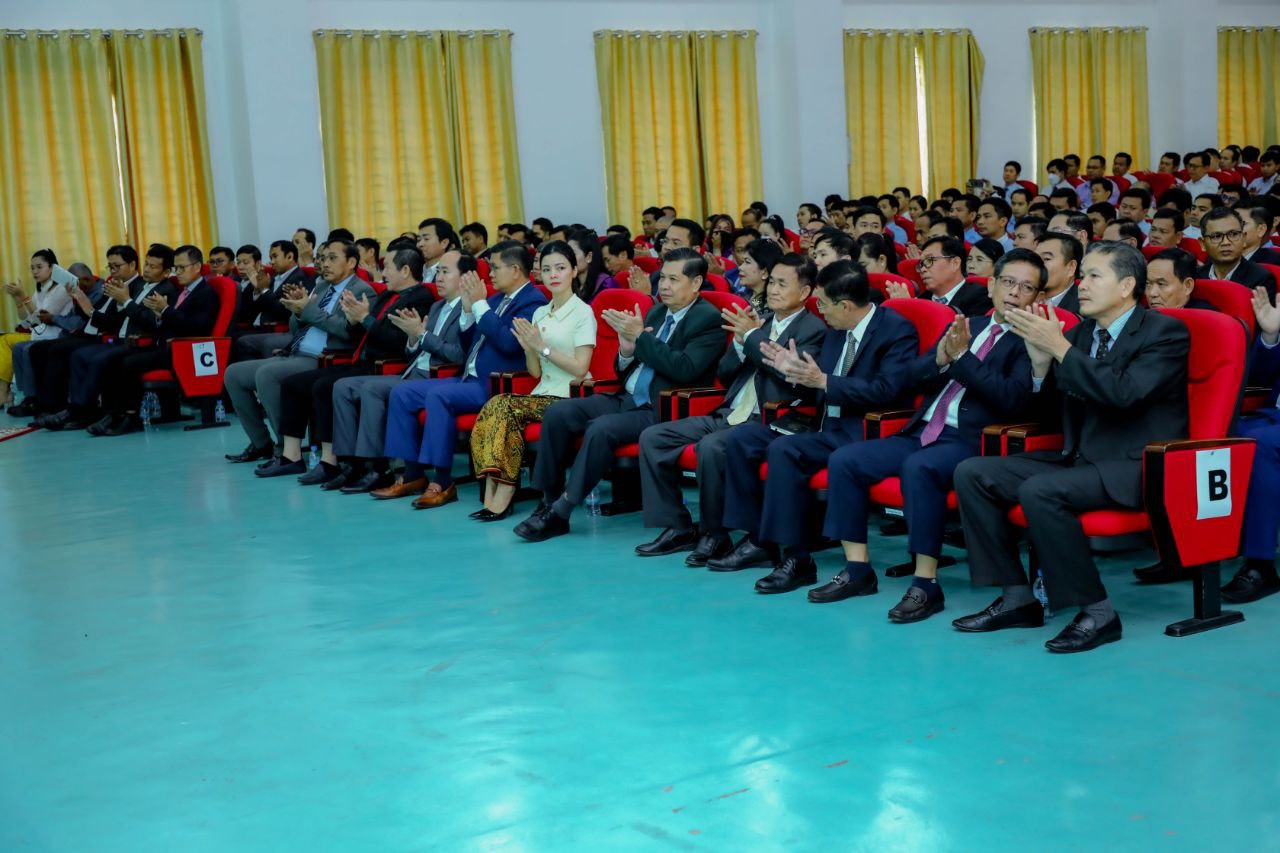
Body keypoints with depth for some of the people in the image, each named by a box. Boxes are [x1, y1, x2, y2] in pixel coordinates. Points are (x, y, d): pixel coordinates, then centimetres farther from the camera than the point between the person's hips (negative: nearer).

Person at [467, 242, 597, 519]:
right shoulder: (540, 314, 17)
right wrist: (528, 348, -5)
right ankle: (495, 496, -26)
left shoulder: (583, 312, -3)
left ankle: (502, 494, -22)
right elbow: (535, 372, 15)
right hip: (542, 394, 6)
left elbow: (580, 370, -10)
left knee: (504, 406, -27)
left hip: (568, 399, -6)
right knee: (495, 406, -23)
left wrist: (543, 347, -13)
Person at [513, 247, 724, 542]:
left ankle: (560, 512, -20)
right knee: (557, 413, -10)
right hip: (627, 398, 8)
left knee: (601, 428, -31)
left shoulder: (709, 320, -6)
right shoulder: (657, 312, 16)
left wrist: (640, 336, -19)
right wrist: (627, 350, -6)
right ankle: (549, 500, -7)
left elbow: (685, 369, -21)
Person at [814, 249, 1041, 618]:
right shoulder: (965, 326, 19)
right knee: (844, 460, -9)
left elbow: (1012, 400, -16)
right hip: (922, 432, 7)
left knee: (919, 467, -36)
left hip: (970, 441, -7)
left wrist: (962, 356, -14)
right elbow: (913, 378, 14)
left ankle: (926, 584, -27)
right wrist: (941, 357, -7)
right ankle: (857, 570, -2)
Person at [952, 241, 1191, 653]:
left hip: (1134, 466, -8)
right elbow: (1046, 400, 11)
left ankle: (1097, 612, -20)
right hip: (1079, 459, 8)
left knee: (1039, 491, -33)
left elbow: (1123, 392, -24)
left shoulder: (1166, 332, -8)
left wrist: (1060, 348, -22)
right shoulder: (1081, 333, 14)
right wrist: (1040, 361, -8)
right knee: (972, 473, -5)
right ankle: (1017, 598, -1)